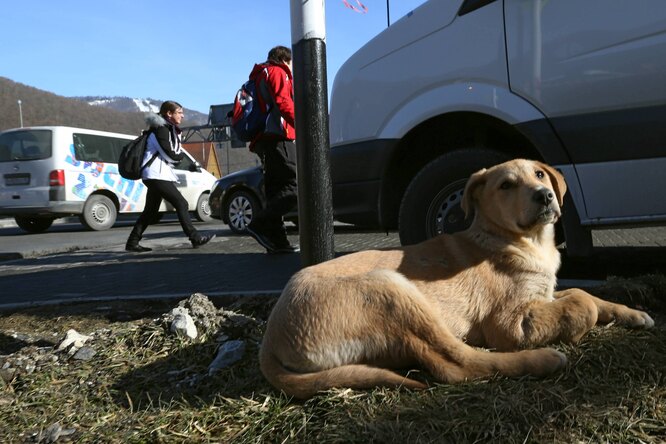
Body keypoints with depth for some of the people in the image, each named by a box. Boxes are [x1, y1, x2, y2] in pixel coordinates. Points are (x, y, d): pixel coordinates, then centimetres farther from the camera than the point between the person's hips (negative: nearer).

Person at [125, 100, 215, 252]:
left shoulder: (170, 129, 21)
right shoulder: (160, 129, -10)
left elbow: (176, 153, 16)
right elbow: (170, 155, -15)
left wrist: (178, 155, -4)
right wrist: (182, 154, 2)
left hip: (156, 176, 10)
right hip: (157, 175, -10)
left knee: (151, 211, 11)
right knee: (181, 203, -12)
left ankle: (132, 243, 16)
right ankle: (195, 238, -12)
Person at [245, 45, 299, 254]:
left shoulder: (261, 75, 32)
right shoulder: (277, 72, 4)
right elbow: (283, 102, -14)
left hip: (265, 140, 10)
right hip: (278, 137, -10)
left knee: (276, 190, 7)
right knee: (296, 185, -16)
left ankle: (276, 240, 5)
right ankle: (260, 224, -21)